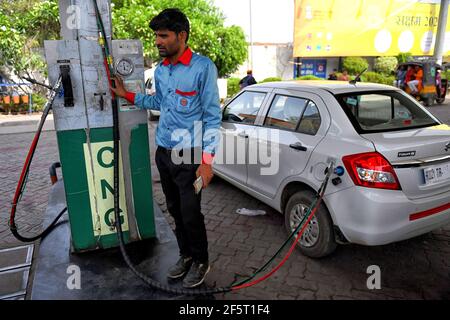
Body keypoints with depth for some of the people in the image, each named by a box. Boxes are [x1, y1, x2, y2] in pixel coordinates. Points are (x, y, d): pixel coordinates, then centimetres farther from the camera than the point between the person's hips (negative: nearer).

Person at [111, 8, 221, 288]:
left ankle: (201, 262, 24)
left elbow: (213, 116, -13)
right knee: (175, 210, 15)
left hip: (189, 155, -6)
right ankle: (186, 255, 35)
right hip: (163, 152, 7)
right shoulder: (160, 70, 9)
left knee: (190, 214, 0)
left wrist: (207, 160, -19)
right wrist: (128, 95, 18)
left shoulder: (203, 67, -11)